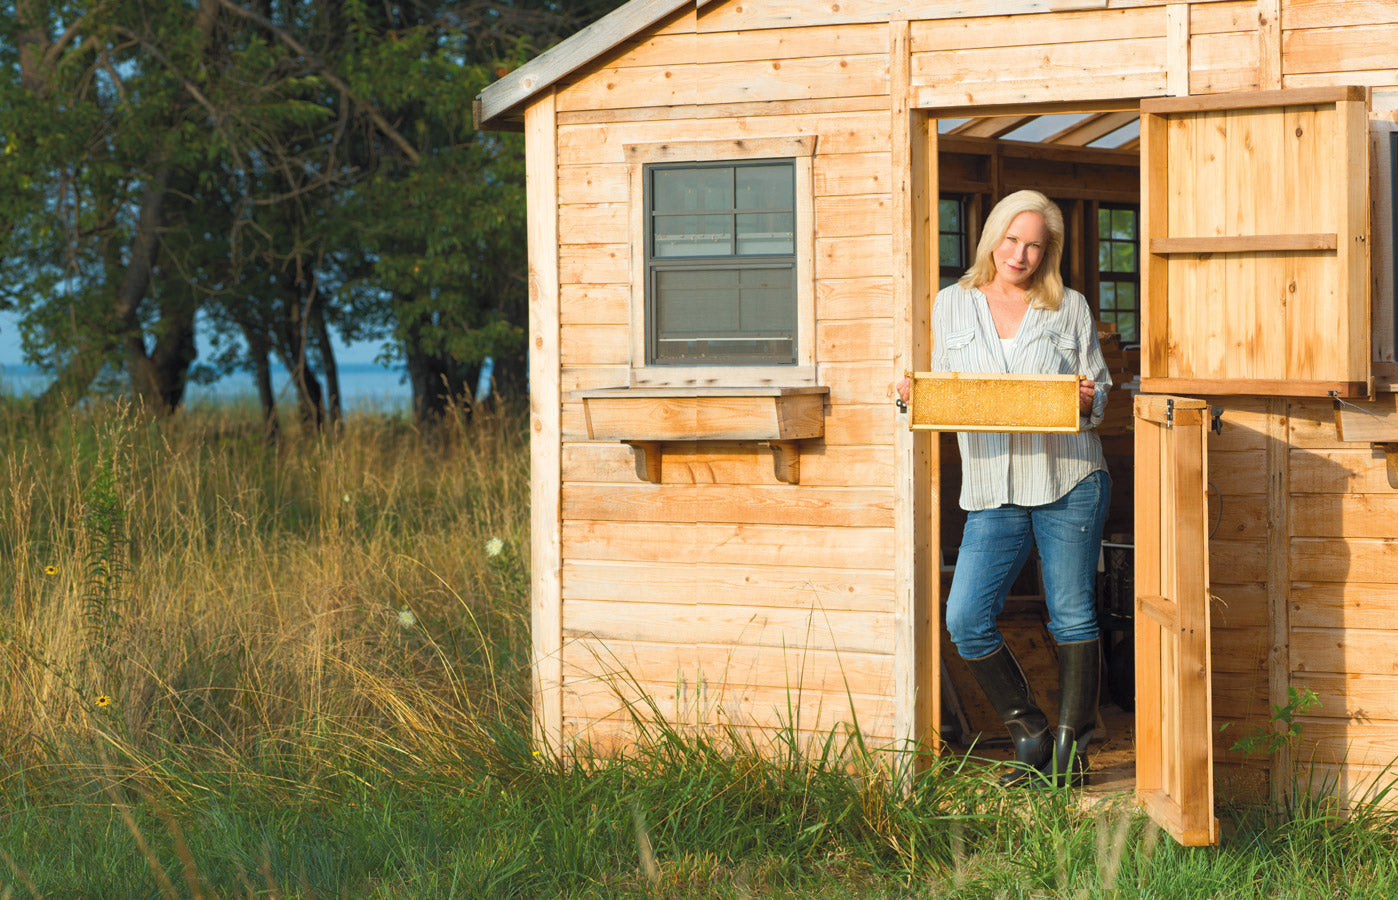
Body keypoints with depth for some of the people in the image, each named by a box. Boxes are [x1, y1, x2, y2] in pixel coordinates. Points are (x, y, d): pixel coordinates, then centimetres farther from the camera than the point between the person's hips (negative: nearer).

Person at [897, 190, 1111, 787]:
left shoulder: (1070, 308, 6)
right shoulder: (952, 305, 11)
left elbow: (1098, 391, 10)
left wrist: (1087, 400, -13)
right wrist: (915, 395, -5)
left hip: (1068, 480, -2)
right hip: (994, 491, 2)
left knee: (1071, 616, 1)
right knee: (966, 619, -8)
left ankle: (1072, 748, 15)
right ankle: (1030, 736, 9)